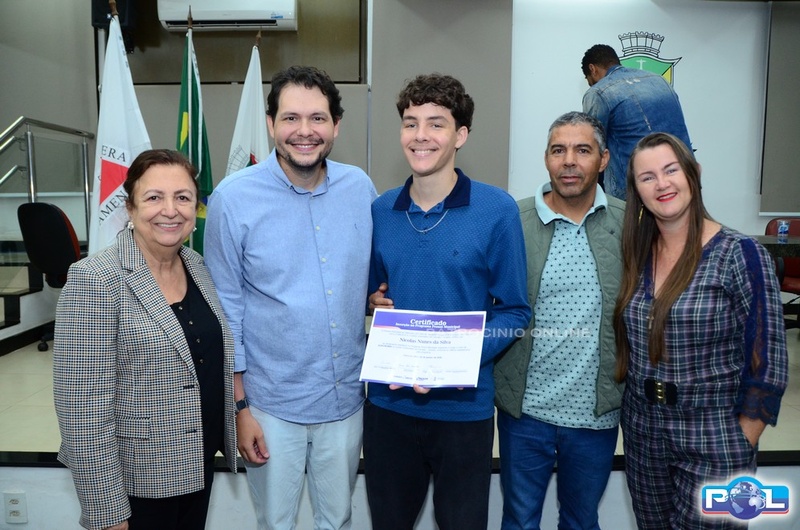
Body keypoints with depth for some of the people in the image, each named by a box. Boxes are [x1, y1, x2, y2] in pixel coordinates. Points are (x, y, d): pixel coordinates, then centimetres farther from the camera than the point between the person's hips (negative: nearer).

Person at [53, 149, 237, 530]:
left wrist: (235, 423, 10)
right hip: (135, 481, -6)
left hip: (199, 464, 6)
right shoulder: (94, 281, -20)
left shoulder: (196, 265, 1)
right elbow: (83, 409, -20)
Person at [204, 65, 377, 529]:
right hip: (272, 403, -2)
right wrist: (239, 407, -6)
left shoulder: (360, 188, -4)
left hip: (347, 398, 3)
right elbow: (226, 310, -8)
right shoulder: (234, 197, -12)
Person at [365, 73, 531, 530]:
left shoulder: (497, 210, -10)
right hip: (388, 401, 3)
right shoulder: (380, 211, 1)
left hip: (464, 406, -3)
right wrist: (373, 301, -8)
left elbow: (514, 312, -7)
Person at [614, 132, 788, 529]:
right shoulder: (637, 255, 1)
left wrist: (740, 449, -8)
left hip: (713, 445, -4)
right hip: (642, 437, 5)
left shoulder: (740, 254, -13)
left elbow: (768, 362, -11)